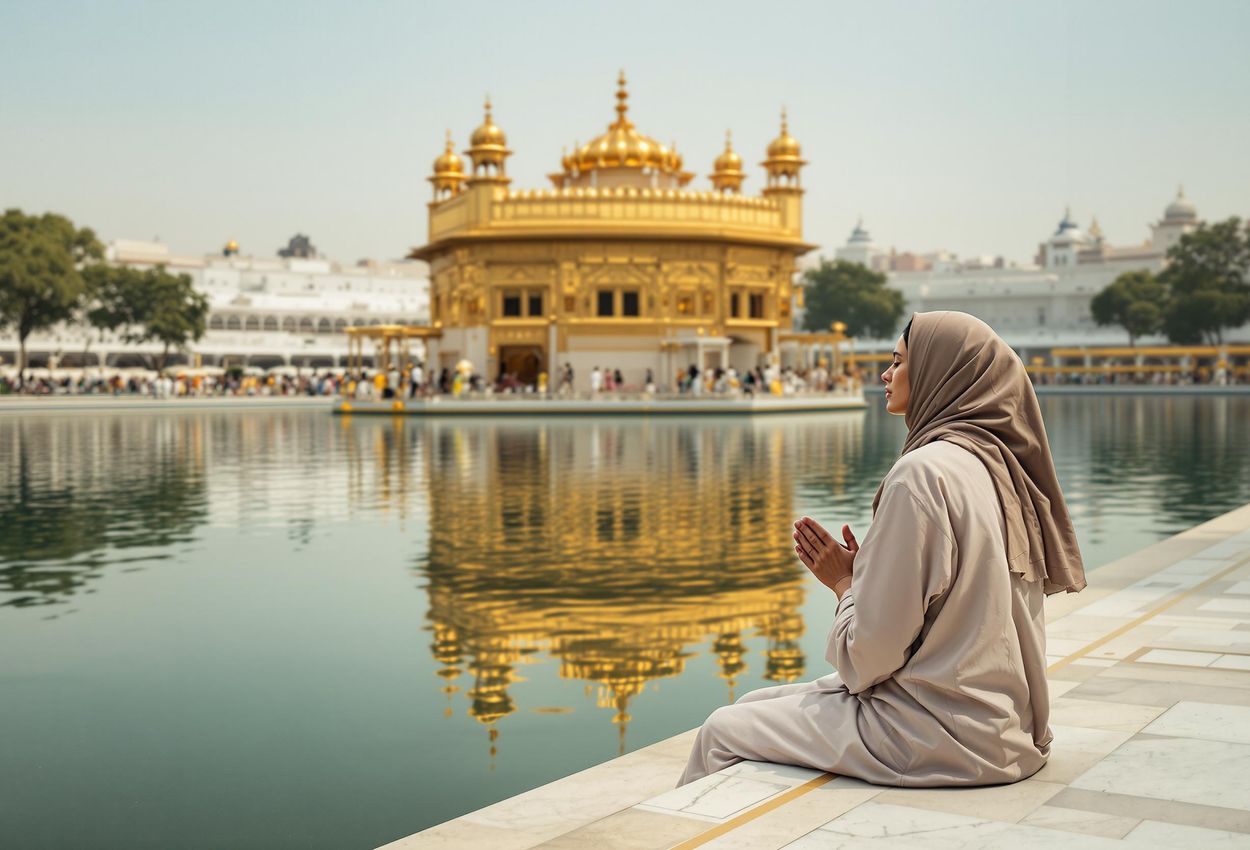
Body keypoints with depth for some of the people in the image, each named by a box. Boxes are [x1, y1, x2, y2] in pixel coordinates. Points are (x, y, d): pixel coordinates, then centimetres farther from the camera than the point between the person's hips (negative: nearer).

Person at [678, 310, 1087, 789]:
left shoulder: (923, 471, -19)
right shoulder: (998, 464, 8)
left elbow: (870, 655, -18)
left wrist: (844, 583, 0)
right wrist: (864, 572, 9)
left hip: (940, 737, -9)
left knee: (722, 732, 3)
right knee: (756, 704, 20)